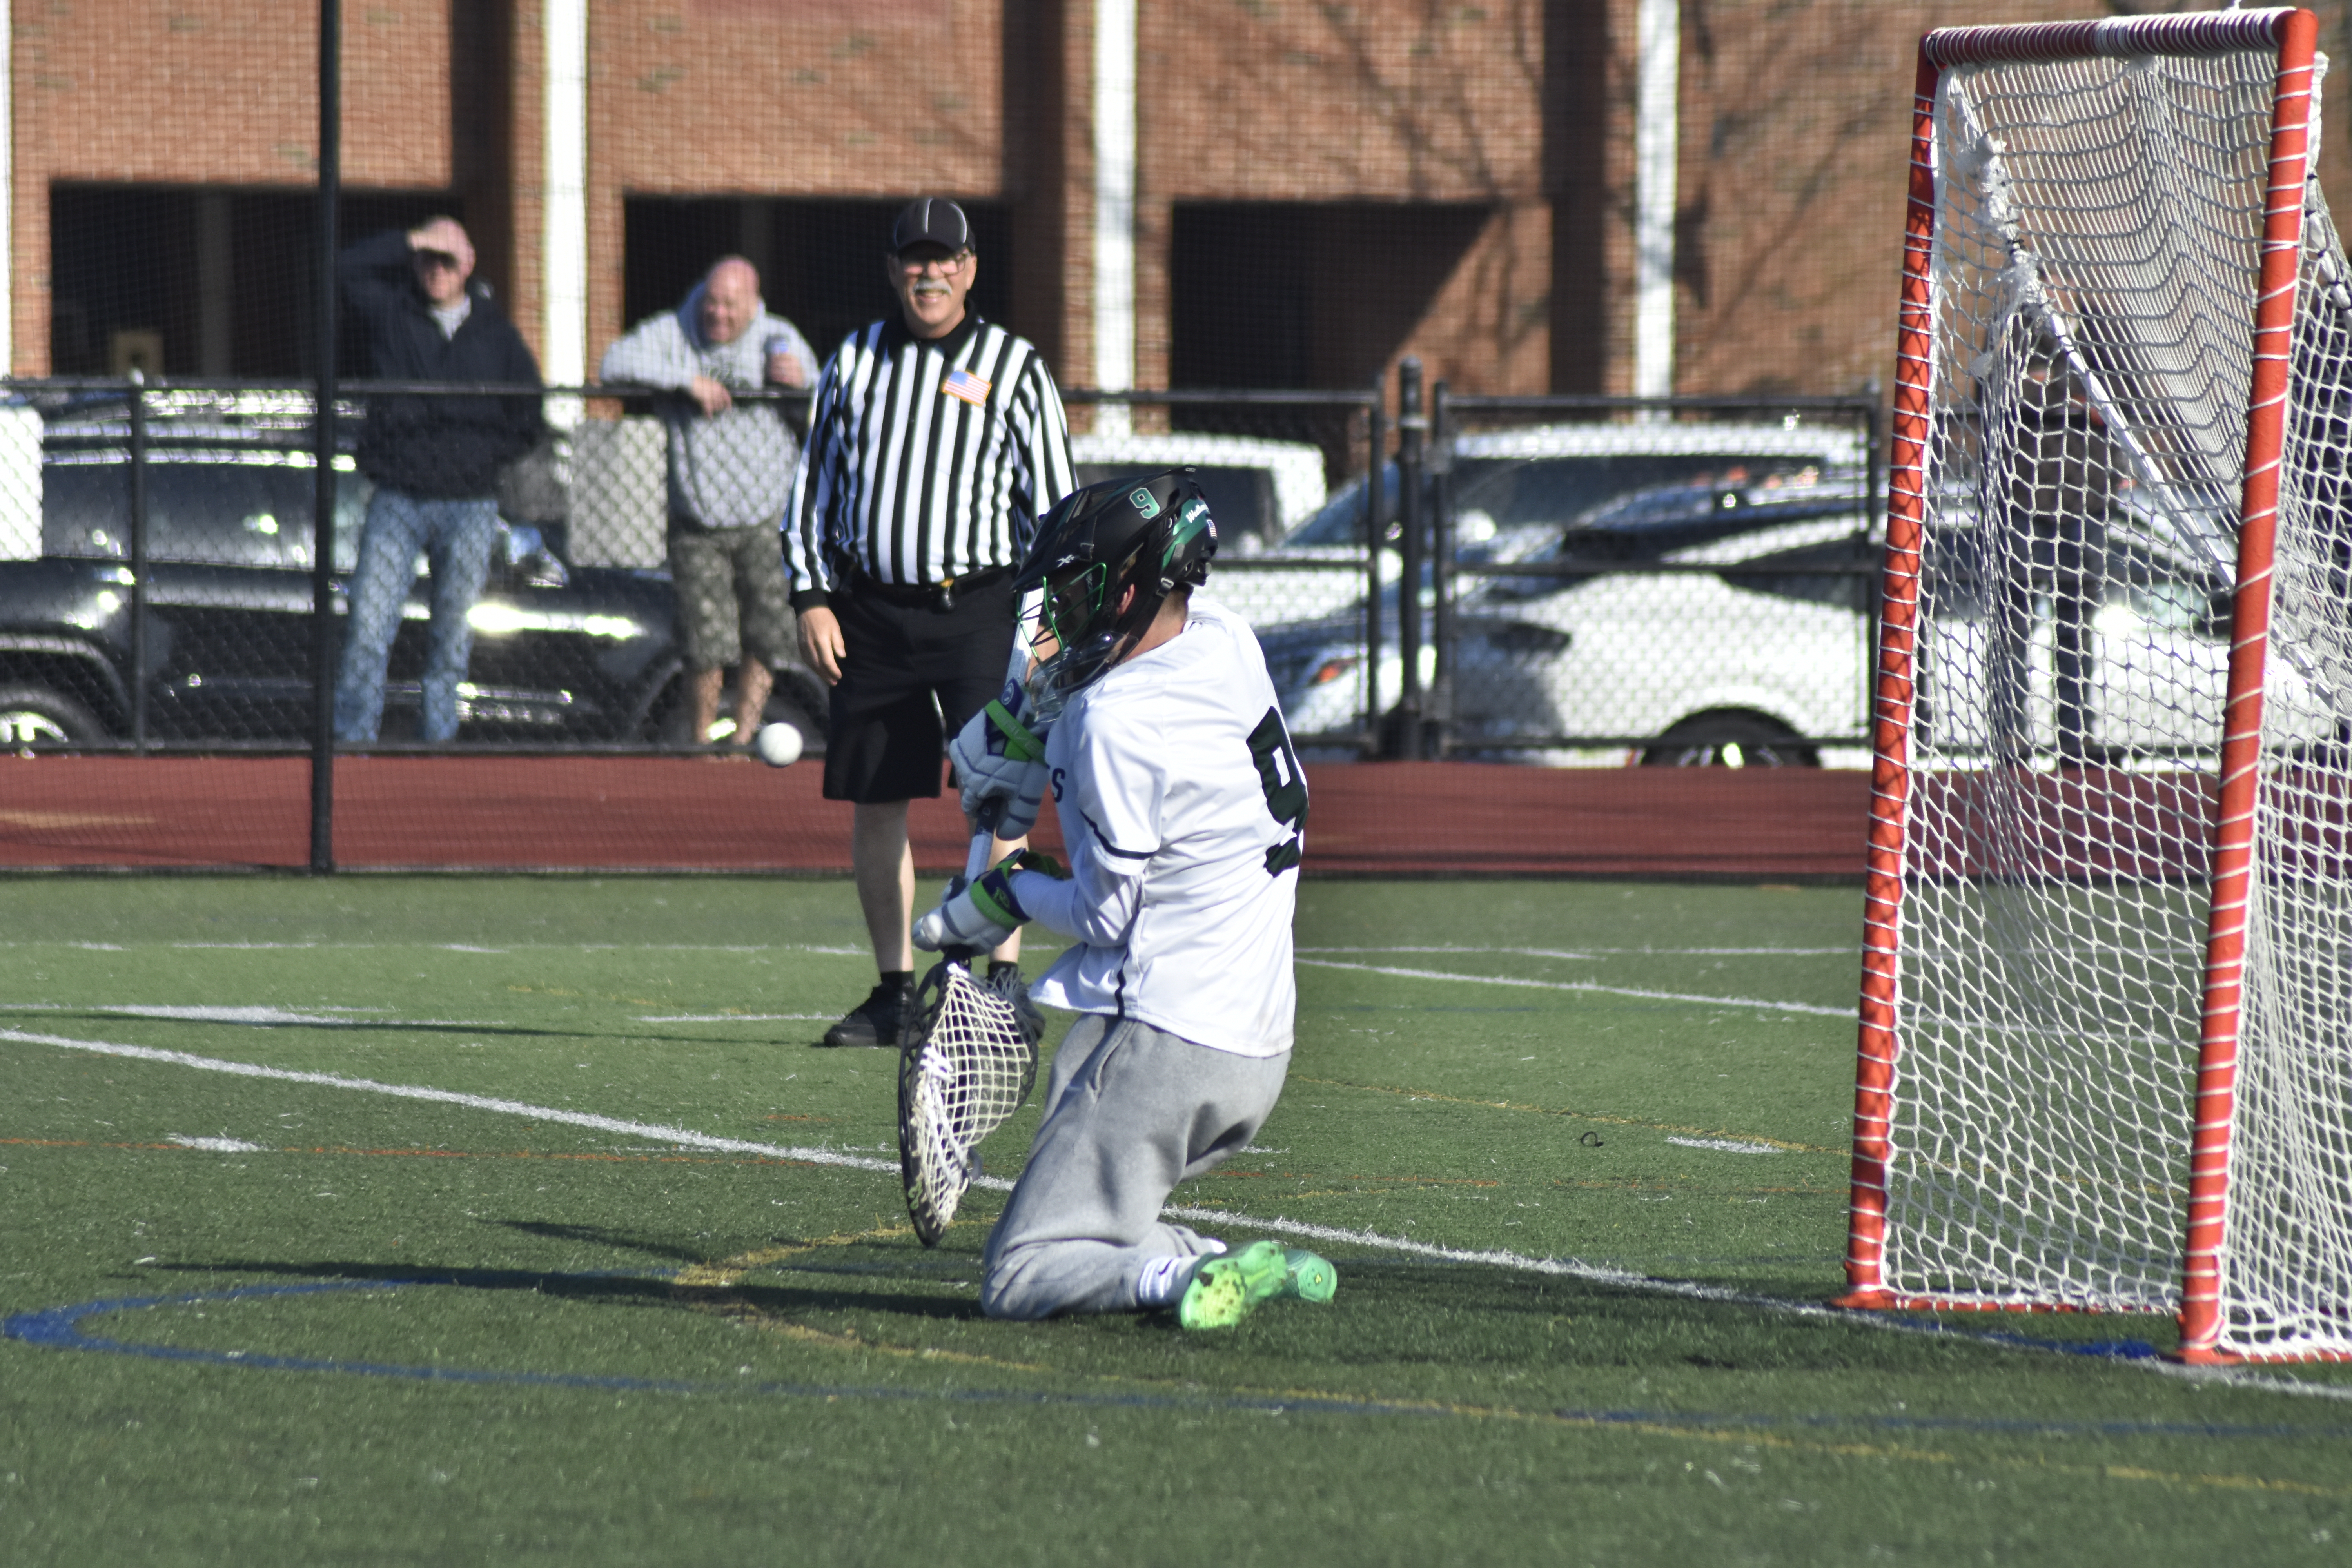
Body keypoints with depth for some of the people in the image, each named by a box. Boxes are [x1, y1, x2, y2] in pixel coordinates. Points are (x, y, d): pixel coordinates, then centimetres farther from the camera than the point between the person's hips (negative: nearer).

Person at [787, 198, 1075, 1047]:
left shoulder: (1014, 368, 4)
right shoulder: (855, 362, 11)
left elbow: (1053, 500, 4)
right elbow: (814, 483, 14)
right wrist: (811, 598, 4)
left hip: (976, 605, -3)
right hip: (870, 610, 3)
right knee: (875, 801, 4)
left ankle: (1005, 979, -9)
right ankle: (894, 991, 12)